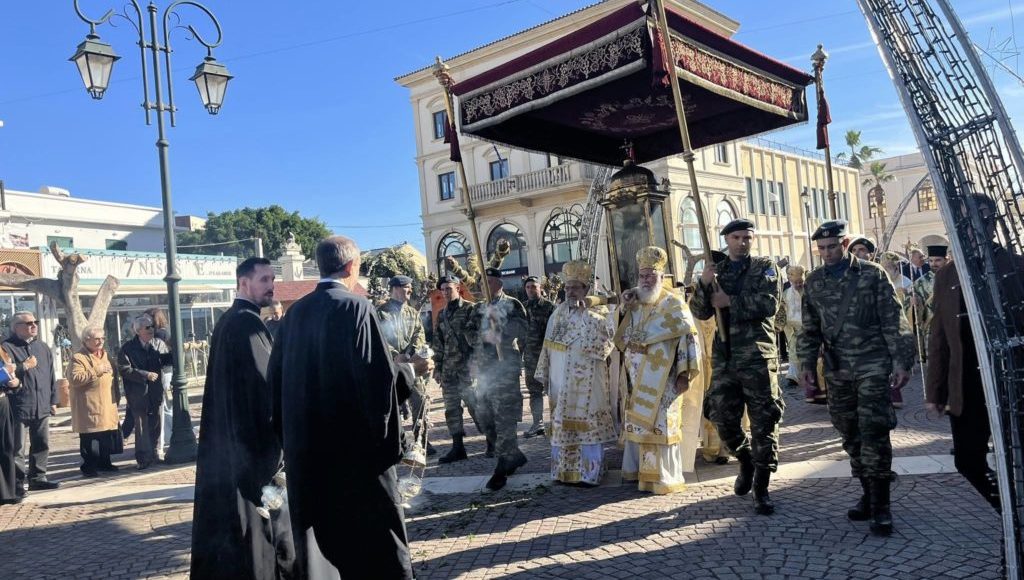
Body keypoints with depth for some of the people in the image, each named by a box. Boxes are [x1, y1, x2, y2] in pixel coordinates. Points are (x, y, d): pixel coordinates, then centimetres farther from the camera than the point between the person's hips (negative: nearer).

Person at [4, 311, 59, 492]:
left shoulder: (43, 347, 14)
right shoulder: (7, 347, -4)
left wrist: (53, 400, 13)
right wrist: (24, 366, -15)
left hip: (42, 406, 6)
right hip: (18, 407, -6)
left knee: (42, 444, 11)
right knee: (18, 448, -2)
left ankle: (38, 478, 21)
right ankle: (18, 482, 5)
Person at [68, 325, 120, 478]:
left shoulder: (106, 356, 17)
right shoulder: (78, 358, -7)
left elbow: (113, 377, 25)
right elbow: (75, 379, -20)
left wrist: (116, 395, 19)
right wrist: (96, 371, -22)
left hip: (107, 405, 7)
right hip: (89, 407, -7)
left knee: (107, 438, 11)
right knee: (89, 439, -3)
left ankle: (104, 462, 23)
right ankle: (88, 467, 5)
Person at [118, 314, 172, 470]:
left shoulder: (159, 344, 6)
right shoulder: (128, 348, -5)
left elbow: (169, 361, 9)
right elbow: (124, 369, -10)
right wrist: (145, 375, -17)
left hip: (156, 391, 4)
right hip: (138, 393, -4)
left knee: (155, 424, 10)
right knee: (141, 425, -1)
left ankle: (153, 454, 23)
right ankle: (144, 457, 5)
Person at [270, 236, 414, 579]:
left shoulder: (294, 313, 6)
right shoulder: (356, 308, -13)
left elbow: (278, 377, 11)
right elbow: (379, 375, -21)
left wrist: (292, 437, 18)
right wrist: (409, 373, -2)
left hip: (308, 444, 7)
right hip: (356, 441, -6)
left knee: (330, 529, 17)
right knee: (376, 537, 5)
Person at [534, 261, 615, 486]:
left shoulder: (597, 313, -5)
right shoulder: (558, 314, 10)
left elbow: (603, 343, -21)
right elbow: (548, 346, 14)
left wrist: (586, 313, -22)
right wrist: (543, 375, 11)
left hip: (587, 382, -5)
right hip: (561, 382, 5)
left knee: (587, 423, -1)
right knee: (562, 424, 10)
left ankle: (590, 472, 9)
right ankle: (565, 470, 21)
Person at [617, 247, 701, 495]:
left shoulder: (674, 304, -6)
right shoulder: (635, 303, 12)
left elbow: (688, 337, -12)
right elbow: (622, 337, 19)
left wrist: (684, 373, -18)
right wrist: (624, 308, 3)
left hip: (661, 379, -6)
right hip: (638, 379, 6)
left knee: (660, 424, -4)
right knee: (638, 423, 11)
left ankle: (664, 477, 5)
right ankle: (639, 470, 22)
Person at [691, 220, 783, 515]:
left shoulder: (765, 267, 5)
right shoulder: (716, 271, 13)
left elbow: (769, 304, -11)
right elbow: (700, 312, 4)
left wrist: (730, 301, -12)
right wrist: (703, 284, -12)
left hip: (758, 355, -3)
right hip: (725, 356, 3)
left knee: (764, 421, -1)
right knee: (723, 419, 7)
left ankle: (761, 488, 8)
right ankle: (746, 461, 35)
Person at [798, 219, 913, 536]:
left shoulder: (872, 274, -2)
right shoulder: (814, 282, 9)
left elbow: (893, 321, -3)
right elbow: (810, 328, 14)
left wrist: (900, 361, -9)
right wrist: (807, 362, 6)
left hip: (872, 365, -4)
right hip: (837, 369, 4)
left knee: (874, 432, -7)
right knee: (851, 435, 9)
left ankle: (880, 504, 1)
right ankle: (868, 494, 23)